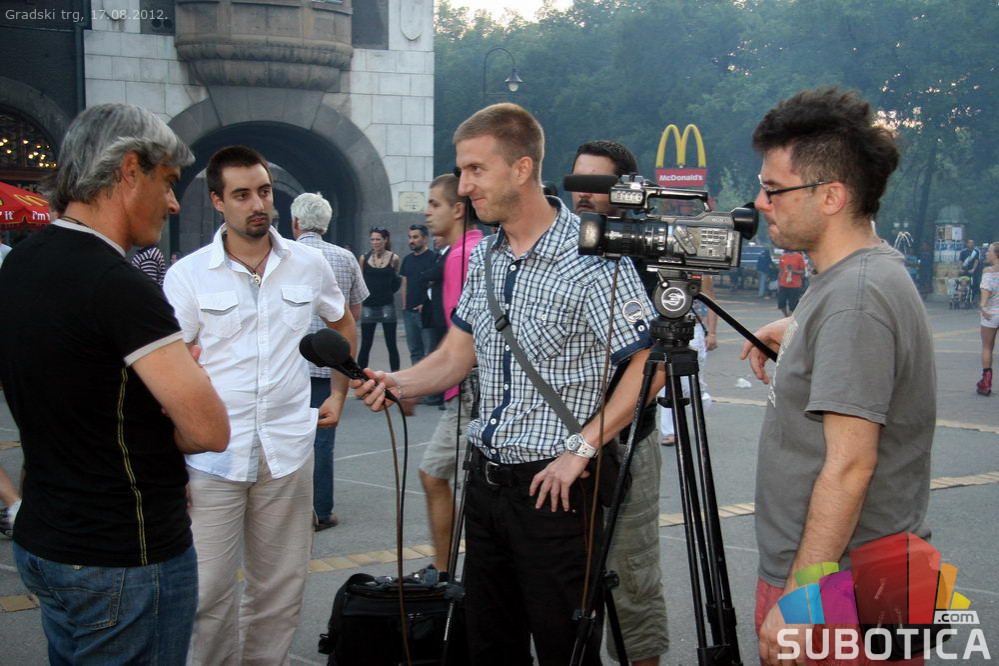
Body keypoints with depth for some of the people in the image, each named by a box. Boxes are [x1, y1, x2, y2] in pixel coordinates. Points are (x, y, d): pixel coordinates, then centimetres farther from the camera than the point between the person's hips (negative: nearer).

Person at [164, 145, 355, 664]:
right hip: (212, 453, -2)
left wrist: (339, 393, 17)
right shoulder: (187, 275, -3)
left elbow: (343, 325, 24)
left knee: (281, 590, 11)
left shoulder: (308, 265, 5)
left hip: (287, 451, 3)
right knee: (209, 592, -1)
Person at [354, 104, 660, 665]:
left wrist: (580, 450, -18)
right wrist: (396, 383, -5)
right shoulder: (484, 255, 10)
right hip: (487, 477, 7)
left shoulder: (593, 257, -15)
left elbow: (650, 365, -17)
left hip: (553, 483, -7)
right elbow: (458, 354, 14)